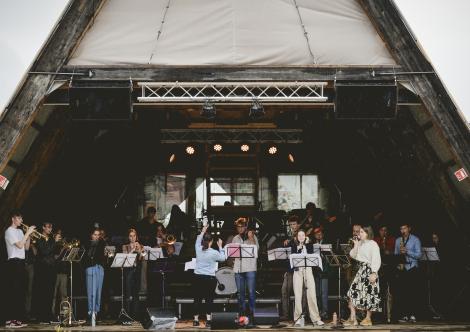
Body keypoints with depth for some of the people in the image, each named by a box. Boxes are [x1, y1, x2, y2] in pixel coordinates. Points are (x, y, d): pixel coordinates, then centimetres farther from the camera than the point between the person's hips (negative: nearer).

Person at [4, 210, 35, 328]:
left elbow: (26, 247, 17)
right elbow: (19, 245, -16)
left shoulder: (20, 231, 18)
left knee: (20, 292, 8)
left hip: (21, 263, 9)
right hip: (13, 262, -9)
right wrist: (28, 233, -11)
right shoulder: (9, 231, -6)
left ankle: (18, 319, 12)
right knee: (13, 291, -11)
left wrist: (29, 235, 6)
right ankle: (9, 320, -12)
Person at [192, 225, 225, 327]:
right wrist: (220, 247, 13)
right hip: (210, 278, -3)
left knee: (197, 298, 10)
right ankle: (208, 320, 0)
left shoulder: (198, 250, -2)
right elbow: (223, 258, 6)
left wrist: (202, 232, 32)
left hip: (198, 277, 3)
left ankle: (196, 320, 13)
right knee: (209, 299, 4)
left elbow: (197, 241, 21)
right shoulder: (214, 253, -11)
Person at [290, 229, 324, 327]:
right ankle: (298, 318, -1)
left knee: (312, 294, -7)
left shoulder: (309, 244, 13)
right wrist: (299, 249, -10)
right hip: (297, 271, 0)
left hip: (308, 270, 0)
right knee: (297, 295, -5)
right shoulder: (294, 246, 11)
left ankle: (316, 318, -4)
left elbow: (311, 255, -3)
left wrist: (307, 243, -5)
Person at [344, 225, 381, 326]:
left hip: (369, 270, -7)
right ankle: (352, 318, -1)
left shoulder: (373, 244, -9)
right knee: (352, 293, -2)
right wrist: (356, 245, -1)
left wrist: (374, 273, -20)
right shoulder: (360, 244, 14)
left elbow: (376, 260, -13)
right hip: (360, 270, 7)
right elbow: (353, 255, 11)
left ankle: (368, 319, 10)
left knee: (369, 295, -1)